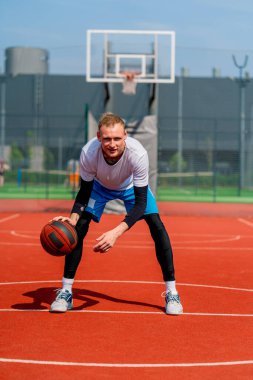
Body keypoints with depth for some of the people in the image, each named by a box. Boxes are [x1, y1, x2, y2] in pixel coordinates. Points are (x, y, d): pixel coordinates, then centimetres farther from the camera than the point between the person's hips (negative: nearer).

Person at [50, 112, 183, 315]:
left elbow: (140, 203, -38)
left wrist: (117, 232, -51)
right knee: (78, 228, -15)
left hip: (131, 186, -1)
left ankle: (171, 292, -3)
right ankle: (66, 291, 0)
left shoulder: (138, 154, -42)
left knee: (157, 227, -16)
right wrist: (72, 218, -42)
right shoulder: (89, 153, -38)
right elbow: (84, 194, -22)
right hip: (99, 185, 1)